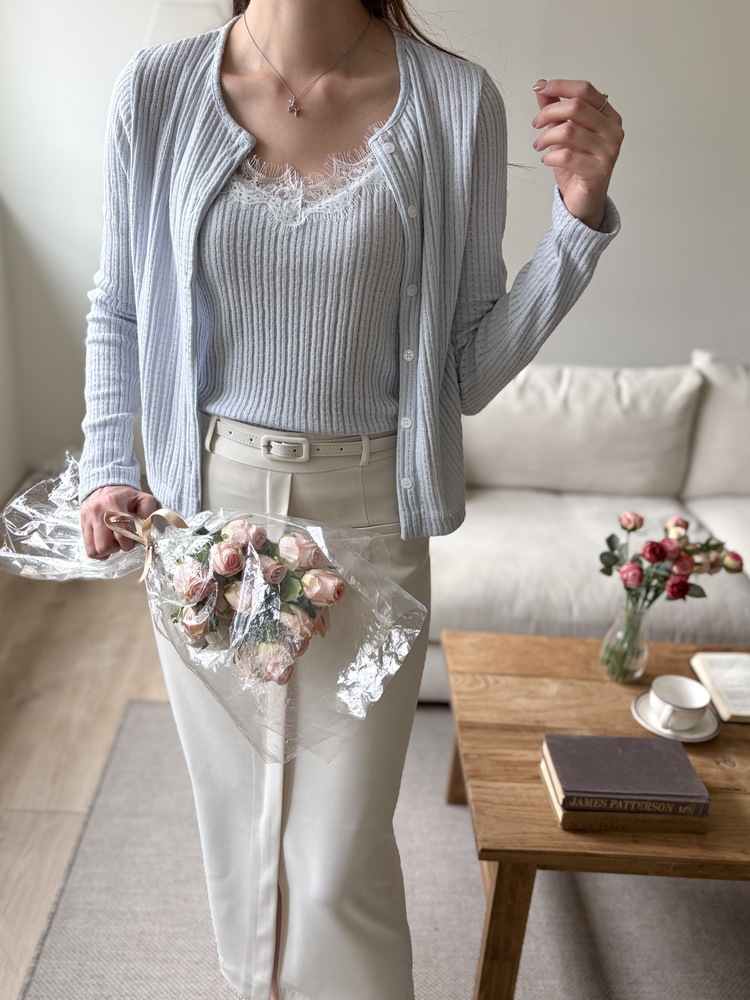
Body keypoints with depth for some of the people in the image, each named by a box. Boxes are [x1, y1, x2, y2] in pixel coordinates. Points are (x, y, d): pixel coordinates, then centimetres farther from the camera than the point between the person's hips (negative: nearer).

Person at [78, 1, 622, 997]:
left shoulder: (456, 101, -5)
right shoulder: (157, 90, -2)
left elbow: (468, 371, -3)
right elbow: (118, 310, 10)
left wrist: (580, 218, -13)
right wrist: (107, 468, -1)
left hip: (366, 514, -1)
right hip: (204, 506, 2)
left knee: (339, 861, 7)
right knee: (236, 817, 20)